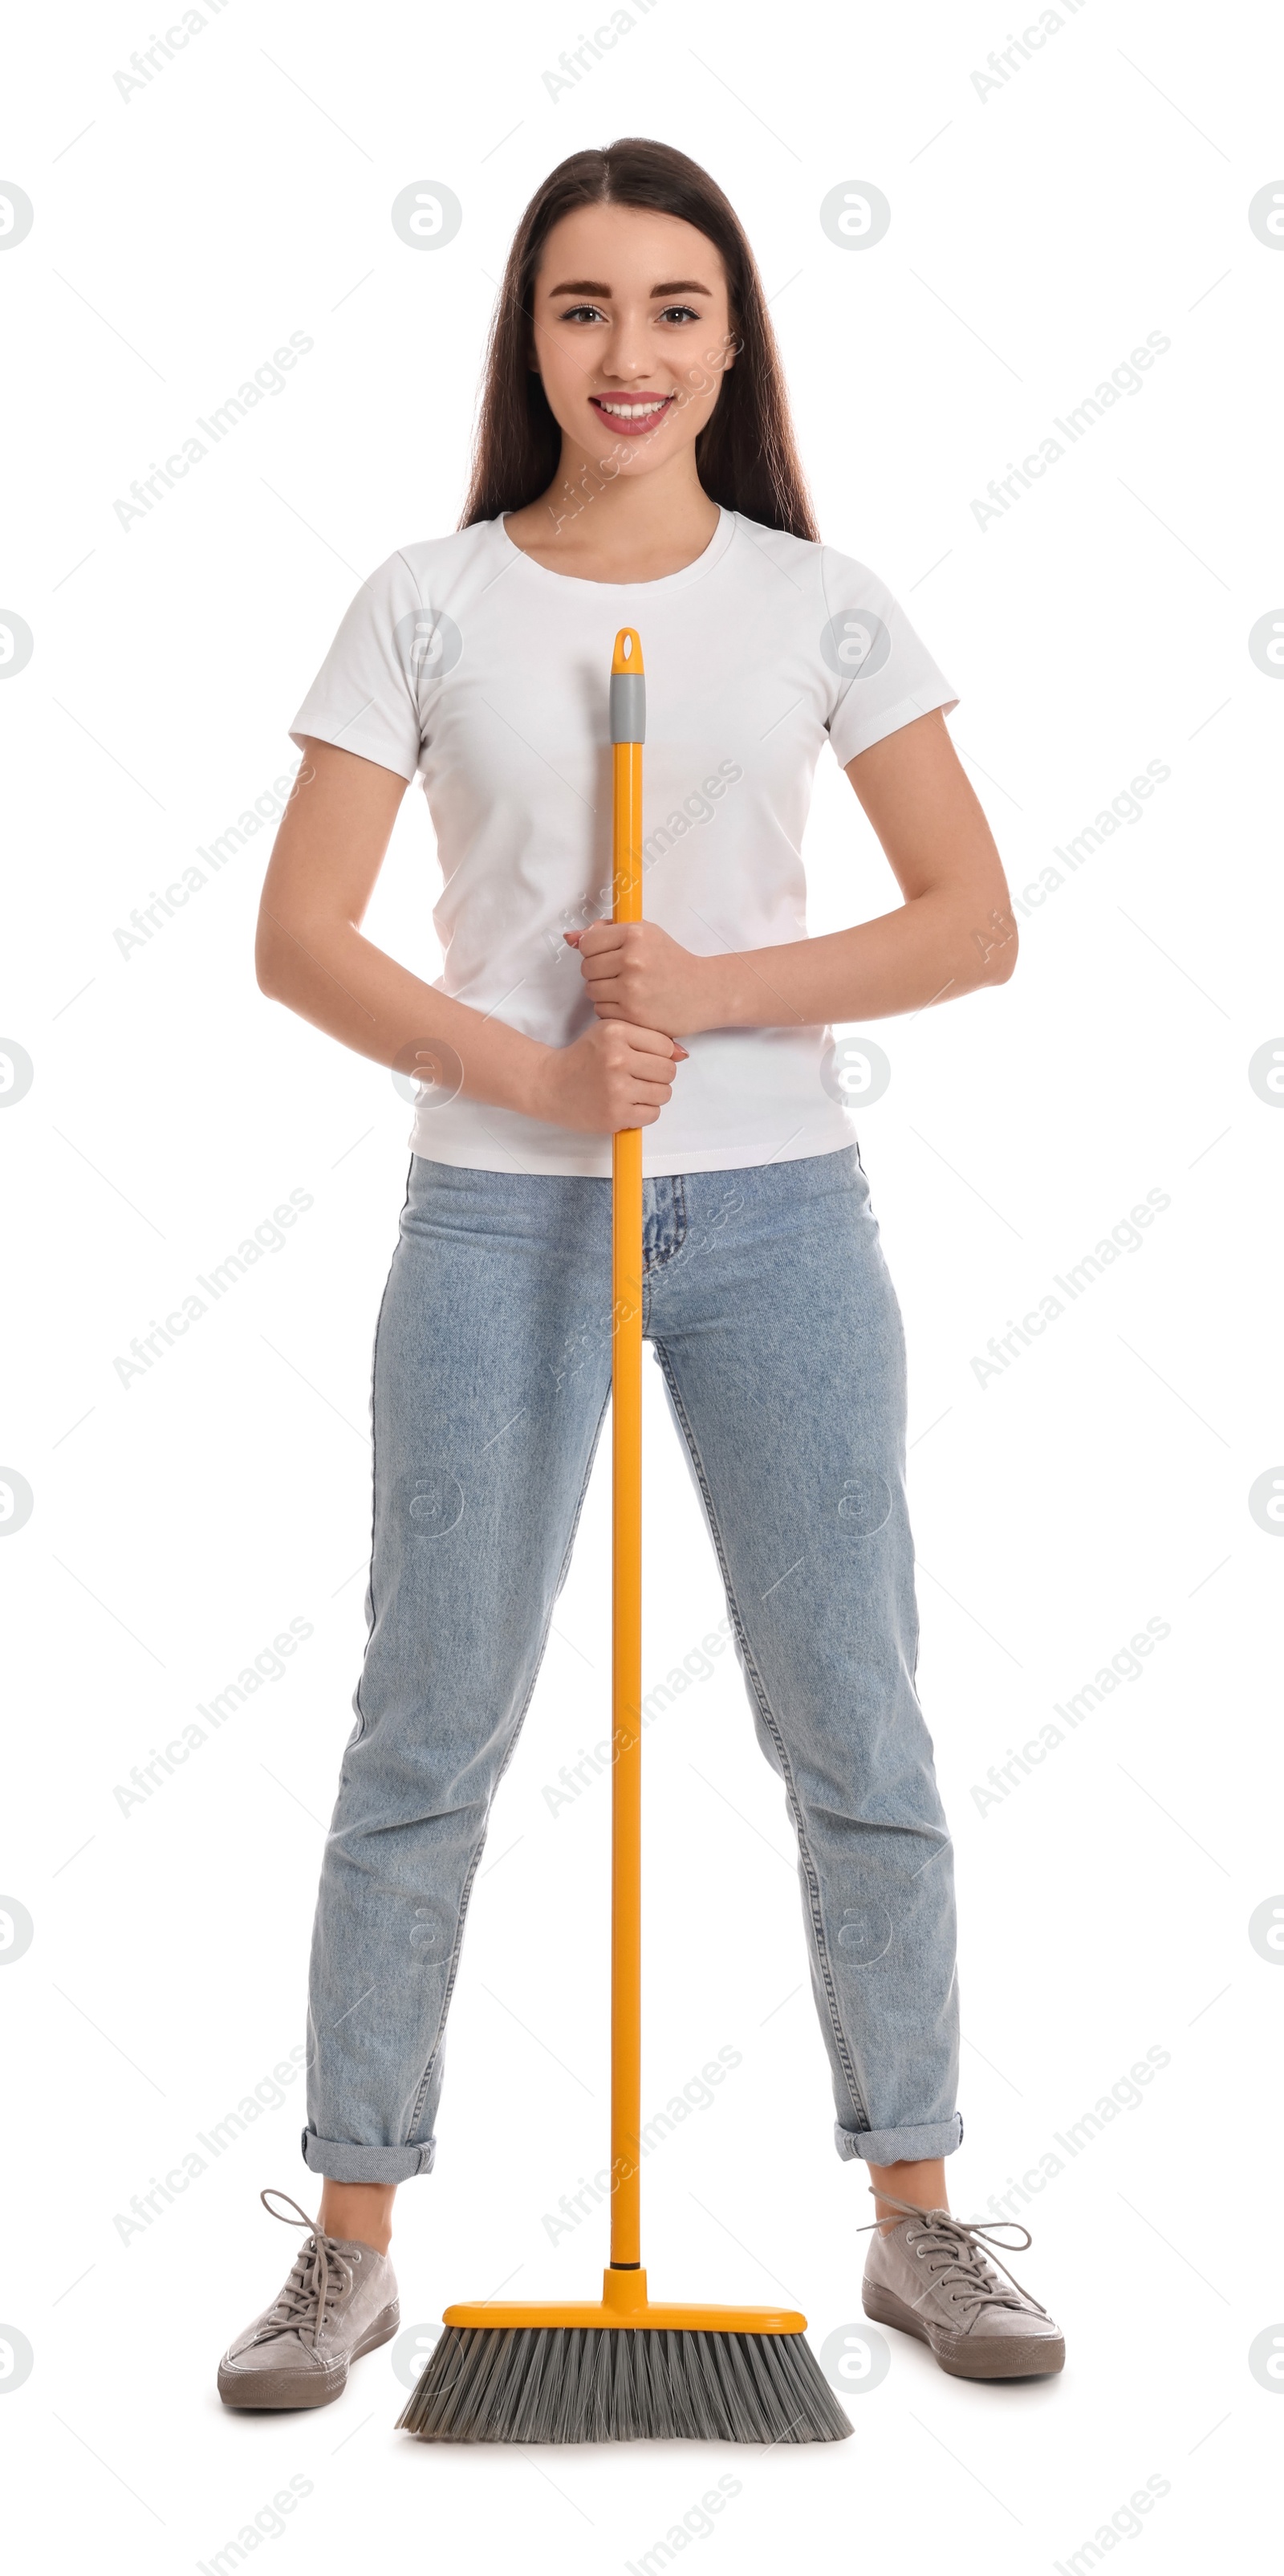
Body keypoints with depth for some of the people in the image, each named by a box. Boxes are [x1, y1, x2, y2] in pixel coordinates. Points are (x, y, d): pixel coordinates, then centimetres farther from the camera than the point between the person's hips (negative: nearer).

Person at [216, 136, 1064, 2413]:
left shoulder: (819, 603, 5)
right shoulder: (428, 606, 1)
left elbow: (972, 925, 1)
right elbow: (300, 937, -3)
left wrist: (716, 989, -12)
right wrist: (539, 1071, -16)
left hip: (779, 1215, 1)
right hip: (499, 1216, -1)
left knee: (858, 1734, 6)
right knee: (428, 1739, 4)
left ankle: (916, 2223, 22)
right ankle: (352, 2243, 18)